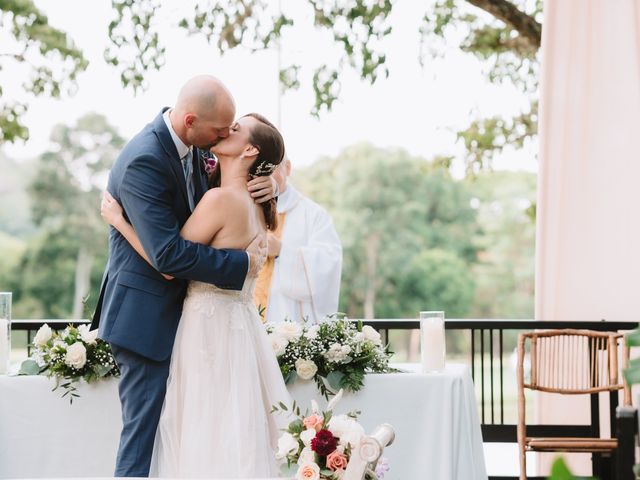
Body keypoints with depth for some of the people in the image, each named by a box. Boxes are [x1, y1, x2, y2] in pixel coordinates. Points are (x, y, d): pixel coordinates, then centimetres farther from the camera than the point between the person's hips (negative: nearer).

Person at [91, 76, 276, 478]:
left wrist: (264, 184, -5)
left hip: (177, 307, 9)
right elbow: (168, 253, -30)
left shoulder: (191, 146, 2)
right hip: (147, 314, -9)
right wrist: (242, 265, -22)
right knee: (145, 428, -3)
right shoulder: (143, 161, -24)